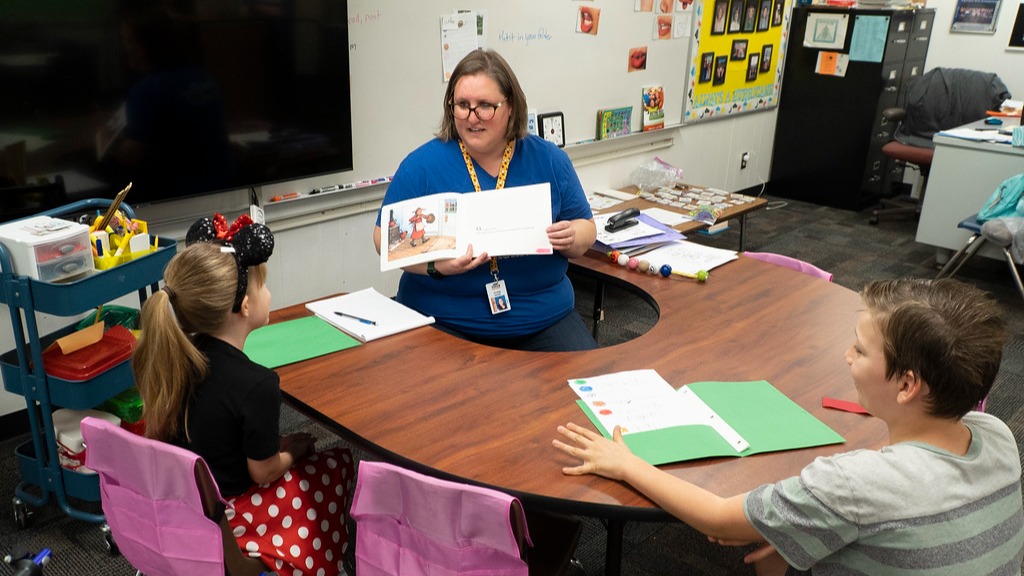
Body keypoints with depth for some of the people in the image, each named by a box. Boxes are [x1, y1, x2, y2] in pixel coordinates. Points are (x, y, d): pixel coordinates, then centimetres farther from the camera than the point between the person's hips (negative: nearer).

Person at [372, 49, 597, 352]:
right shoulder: (421, 164, -3)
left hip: (544, 319, 3)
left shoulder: (549, 160, 4)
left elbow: (586, 229, 10)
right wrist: (435, 264, -22)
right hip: (445, 324, -2)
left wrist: (572, 238, -15)